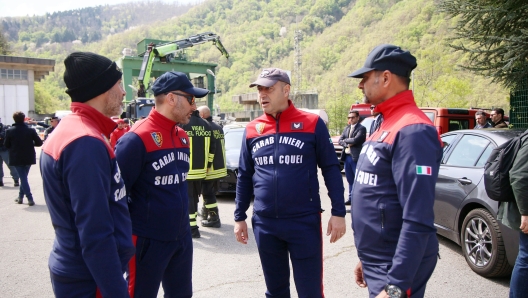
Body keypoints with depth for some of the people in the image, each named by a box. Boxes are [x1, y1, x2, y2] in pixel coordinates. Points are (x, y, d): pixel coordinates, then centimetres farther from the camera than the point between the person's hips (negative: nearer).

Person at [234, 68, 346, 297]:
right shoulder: (252, 130, 5)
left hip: (304, 221, -3)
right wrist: (239, 217, 12)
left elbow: (331, 169, -2)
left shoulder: (312, 123, -5)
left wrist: (338, 212, -6)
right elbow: (244, 177, 11)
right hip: (264, 224, 4)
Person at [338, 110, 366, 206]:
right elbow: (340, 140, 8)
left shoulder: (362, 128, -8)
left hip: (356, 158, -7)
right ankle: (351, 198, 24)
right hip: (347, 157, 7)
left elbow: (355, 140, -20)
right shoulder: (346, 128, 15)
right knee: (350, 179, 15)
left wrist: (346, 140, -3)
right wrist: (347, 144, -11)